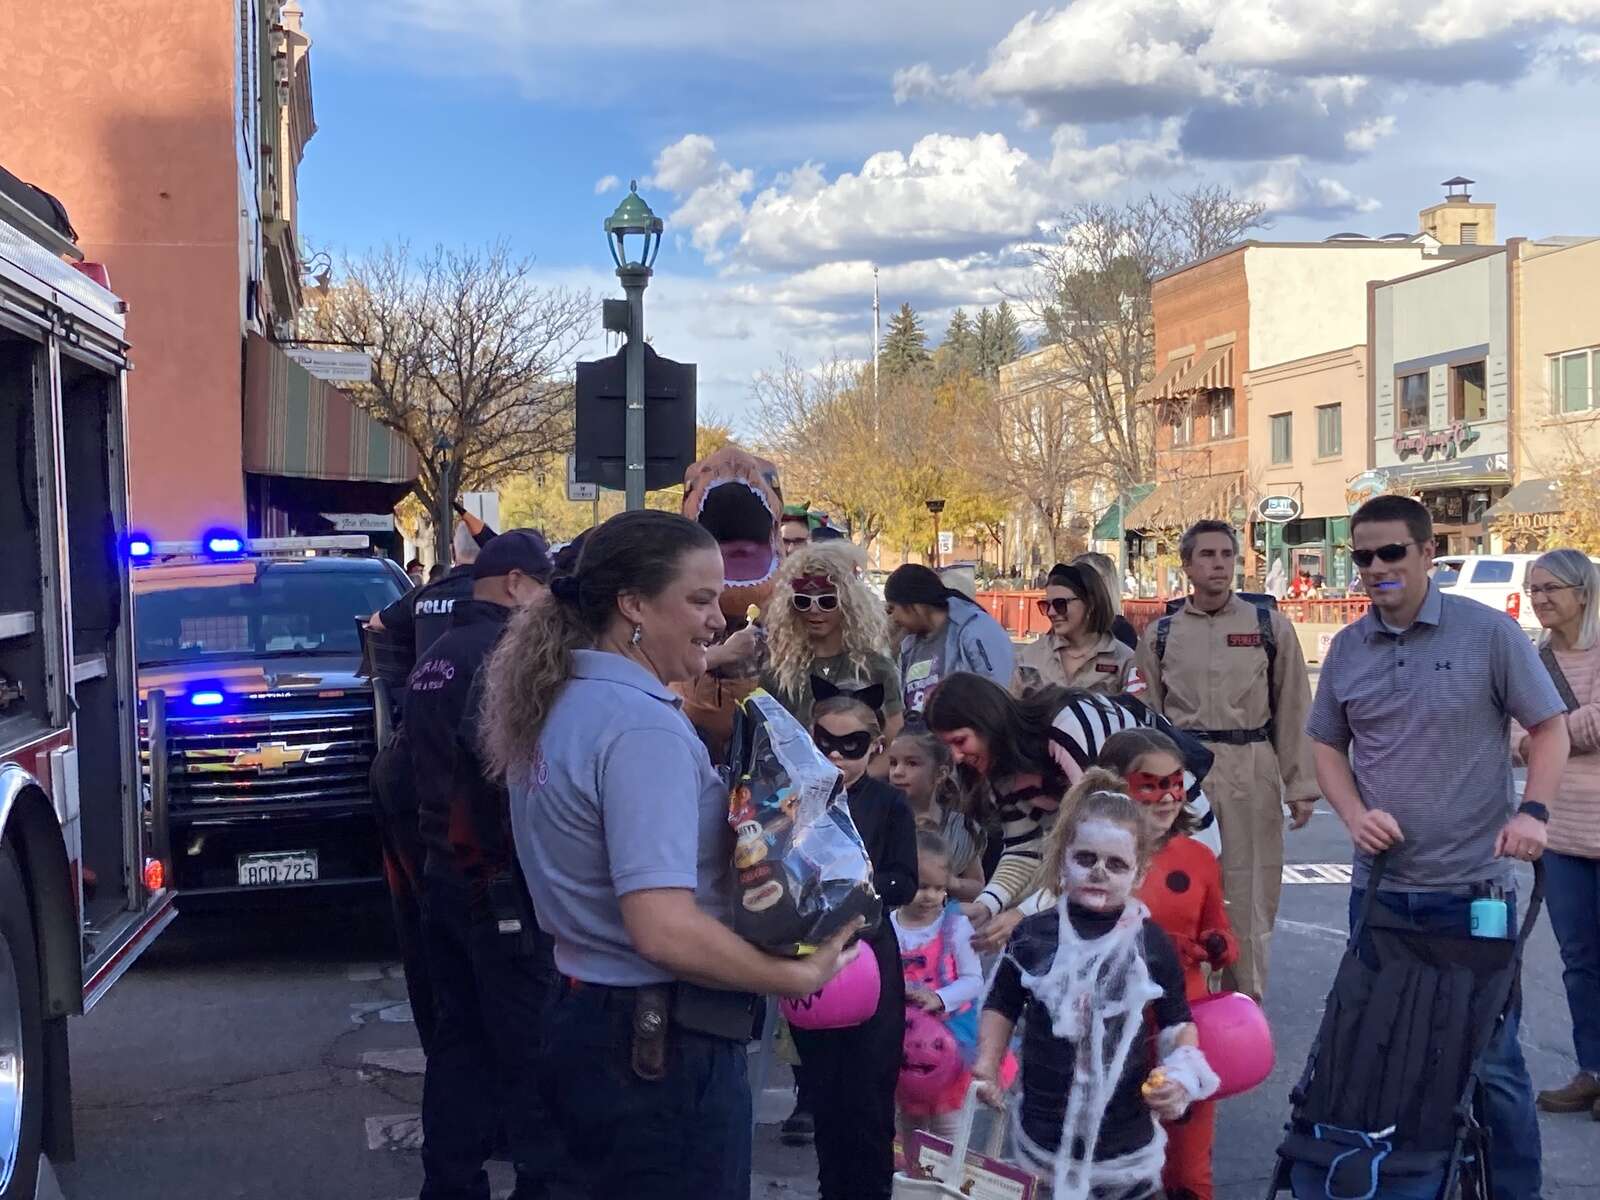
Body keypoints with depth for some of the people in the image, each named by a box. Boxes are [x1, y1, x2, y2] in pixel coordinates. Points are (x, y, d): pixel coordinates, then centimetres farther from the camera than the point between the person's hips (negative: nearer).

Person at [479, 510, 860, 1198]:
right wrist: (800, 977, -18)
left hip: (580, 1017, 9)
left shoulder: (561, 704, 7)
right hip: (662, 1046, -9)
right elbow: (666, 931, -29)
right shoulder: (642, 727, -22)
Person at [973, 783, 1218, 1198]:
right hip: (1044, 1134, 0)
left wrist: (1181, 1075, -9)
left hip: (1126, 1142, 0)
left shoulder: (1152, 943, -5)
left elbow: (1179, 1023, 7)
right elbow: (1002, 1005, 10)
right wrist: (987, 1065, -1)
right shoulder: (1034, 935, -5)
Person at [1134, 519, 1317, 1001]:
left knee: (1249, 897, 4)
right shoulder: (1160, 635, 7)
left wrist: (1300, 787, 1)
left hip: (1251, 777, -1)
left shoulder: (1271, 627, 4)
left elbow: (1293, 711, 4)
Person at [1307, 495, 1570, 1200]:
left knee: (1489, 1058, 4)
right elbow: (1327, 744, 14)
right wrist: (1355, 815, -4)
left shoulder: (1489, 633, -5)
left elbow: (1549, 726, 0)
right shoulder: (1347, 649, 5)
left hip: (1474, 885, -3)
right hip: (1380, 888, 4)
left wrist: (1533, 811, -15)